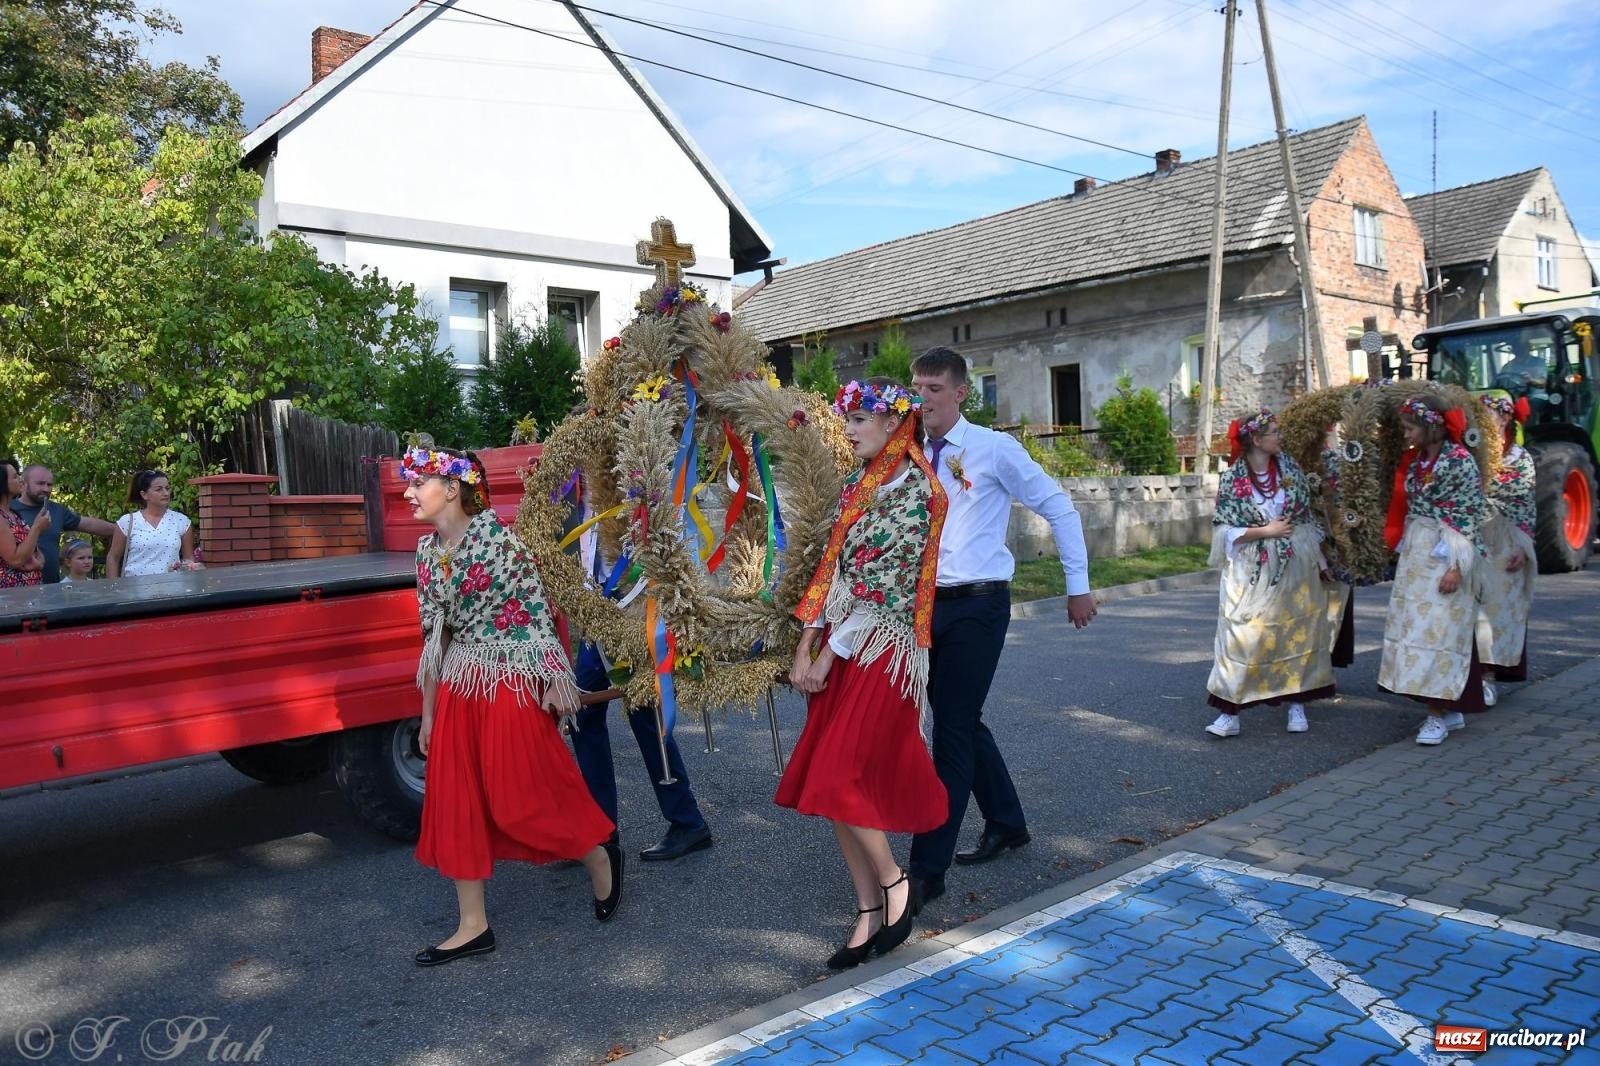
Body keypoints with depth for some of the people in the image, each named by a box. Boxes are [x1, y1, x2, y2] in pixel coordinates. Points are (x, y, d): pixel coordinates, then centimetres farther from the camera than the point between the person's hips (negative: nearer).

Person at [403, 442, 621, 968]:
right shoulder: (427, 552, 8)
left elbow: (538, 609, -11)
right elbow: (433, 636, 13)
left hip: (511, 681, -7)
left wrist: (556, 677, -15)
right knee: (456, 801, 6)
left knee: (522, 797, -2)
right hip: (460, 687, 7)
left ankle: (600, 857, 25)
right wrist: (428, 711, 14)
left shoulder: (496, 537, -12)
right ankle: (473, 926, 17)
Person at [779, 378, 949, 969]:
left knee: (839, 783, -8)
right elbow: (831, 570, 9)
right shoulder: (858, 484, 12)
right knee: (835, 783, 7)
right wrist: (805, 649, 2)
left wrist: (828, 655, -12)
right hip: (841, 650, 8)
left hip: (880, 651, -8)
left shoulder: (912, 491, -12)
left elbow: (880, 585, -15)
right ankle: (869, 913, 18)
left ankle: (895, 885, 15)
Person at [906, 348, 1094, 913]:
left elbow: (1060, 510, -1)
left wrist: (1078, 586, 1)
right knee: (962, 722, 16)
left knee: (953, 728, -6)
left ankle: (928, 869, 0)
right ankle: (1006, 823, 37)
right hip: (928, 604, 6)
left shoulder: (994, 449, -7)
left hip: (977, 606, -5)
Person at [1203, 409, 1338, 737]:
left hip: (1296, 566, 4)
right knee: (1244, 638, -5)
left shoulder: (1290, 468, 3)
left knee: (1298, 634, 8)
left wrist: (1320, 561, 10)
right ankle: (1230, 712, -1)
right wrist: (1266, 530, -15)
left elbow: (1307, 516, 9)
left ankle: (1297, 705, 22)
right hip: (1253, 572, -3)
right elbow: (1225, 531, -8)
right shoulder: (1233, 479, -6)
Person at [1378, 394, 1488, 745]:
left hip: (1444, 555, -7)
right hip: (1414, 554, 7)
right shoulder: (1413, 460, 10)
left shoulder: (1460, 461, -10)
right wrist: (1397, 543, 14)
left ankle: (1438, 715, 2)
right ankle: (1449, 709, 18)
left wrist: (1457, 567, -18)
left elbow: (1470, 516, -13)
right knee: (1416, 629, 8)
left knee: (1439, 631, -5)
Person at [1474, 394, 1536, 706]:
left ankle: (1483, 676, 7)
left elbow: (1526, 506, 2)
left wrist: (1522, 548, -6)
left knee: (1498, 606, 1)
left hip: (1504, 547, 0)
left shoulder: (1520, 459, 4)